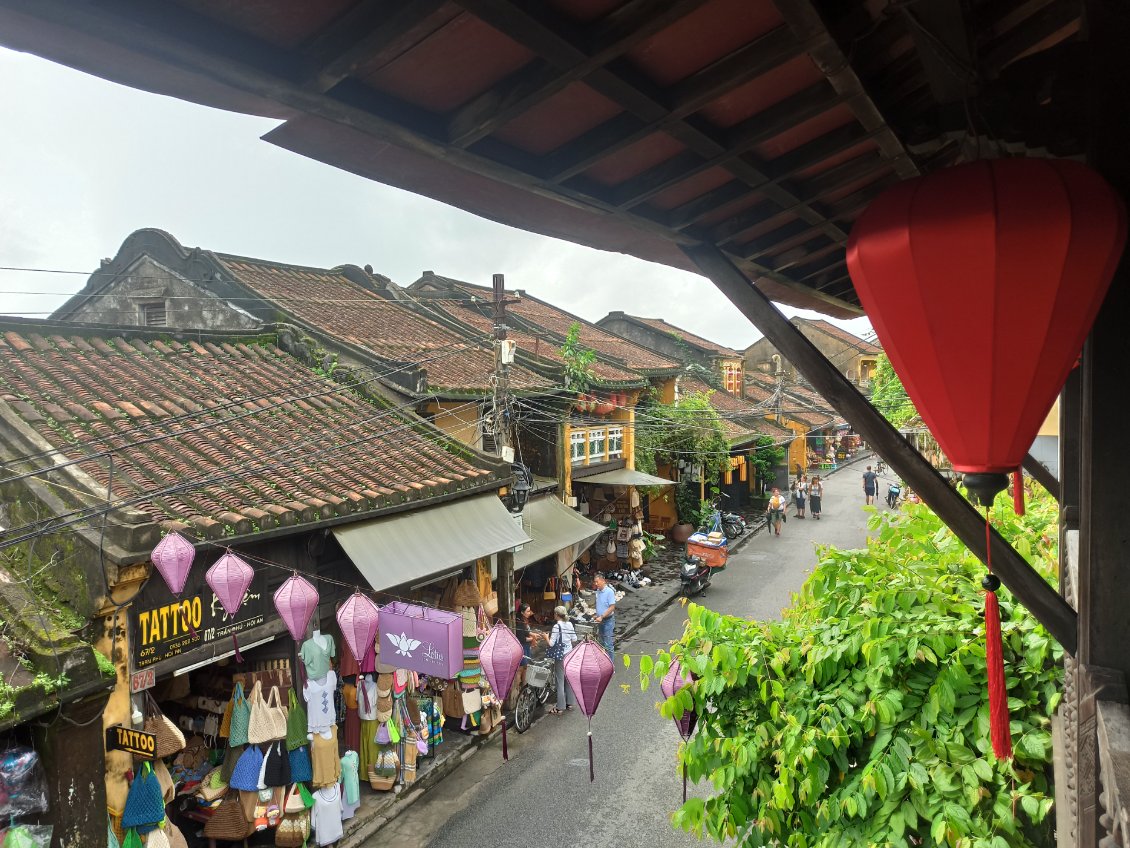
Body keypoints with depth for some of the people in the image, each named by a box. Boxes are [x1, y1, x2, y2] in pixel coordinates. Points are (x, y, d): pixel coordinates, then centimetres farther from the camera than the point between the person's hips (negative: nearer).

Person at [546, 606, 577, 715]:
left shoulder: (557, 626, -17)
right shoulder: (570, 624, 1)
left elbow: (551, 643, -20)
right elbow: (574, 640, 7)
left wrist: (546, 637, -2)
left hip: (560, 657, -6)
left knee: (560, 681, 1)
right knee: (569, 679, 17)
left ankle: (560, 708, 6)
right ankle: (570, 703, 27)